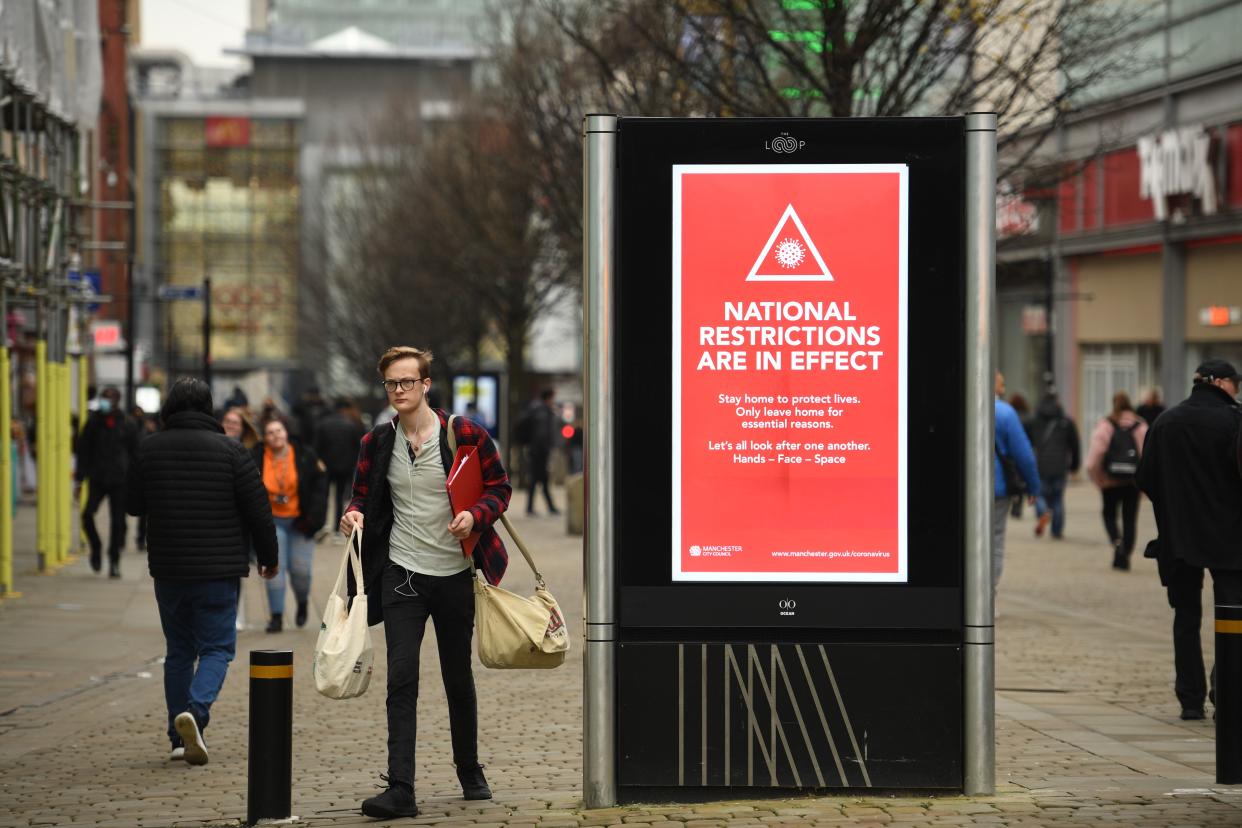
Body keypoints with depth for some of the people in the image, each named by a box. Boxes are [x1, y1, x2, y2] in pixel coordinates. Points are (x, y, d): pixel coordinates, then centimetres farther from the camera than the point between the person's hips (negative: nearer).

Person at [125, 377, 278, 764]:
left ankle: (180, 738, 13)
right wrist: (269, 556, 7)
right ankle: (196, 710, -23)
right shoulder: (228, 450, -7)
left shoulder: (150, 449, -1)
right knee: (217, 648, 3)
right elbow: (258, 509, -6)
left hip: (168, 569, 3)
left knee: (179, 651, 14)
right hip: (218, 571, -3)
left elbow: (133, 505, 10)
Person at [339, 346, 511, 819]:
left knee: (459, 680, 13)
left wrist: (475, 515, -18)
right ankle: (400, 789, -13)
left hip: (455, 574, -1)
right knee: (401, 679, -9)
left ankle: (470, 773, 31)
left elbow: (499, 487, 1)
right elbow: (363, 493, 14)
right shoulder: (377, 443, 3)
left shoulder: (465, 435, -6)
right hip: (402, 574, 1)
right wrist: (355, 514, -8)